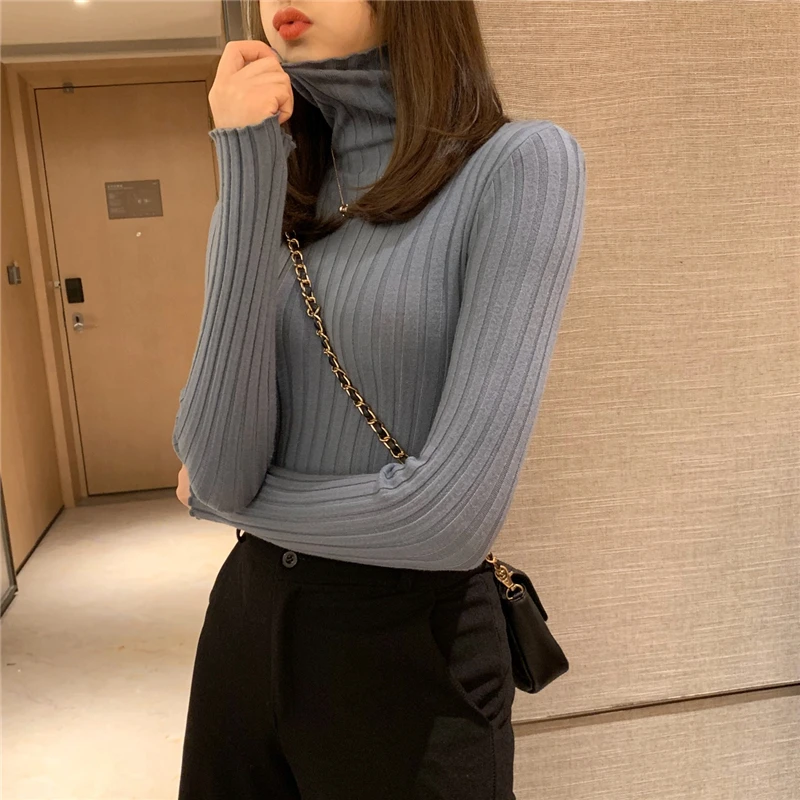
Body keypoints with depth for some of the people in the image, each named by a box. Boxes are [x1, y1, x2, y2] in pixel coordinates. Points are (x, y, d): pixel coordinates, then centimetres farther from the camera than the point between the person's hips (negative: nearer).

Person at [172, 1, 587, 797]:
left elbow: (452, 512, -23)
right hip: (249, 619, 5)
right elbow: (220, 466, -11)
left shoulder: (522, 163, -13)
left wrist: (210, 495, -6)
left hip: (412, 647, -4)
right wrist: (249, 183, -15)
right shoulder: (281, 199, 2)